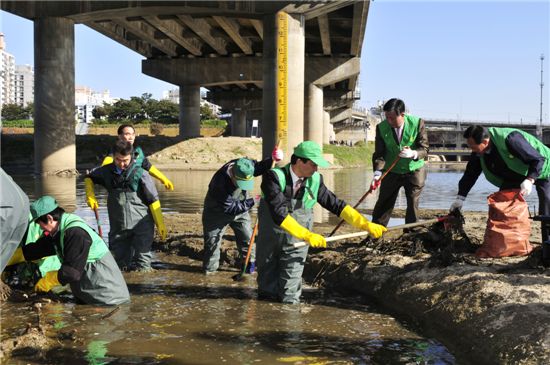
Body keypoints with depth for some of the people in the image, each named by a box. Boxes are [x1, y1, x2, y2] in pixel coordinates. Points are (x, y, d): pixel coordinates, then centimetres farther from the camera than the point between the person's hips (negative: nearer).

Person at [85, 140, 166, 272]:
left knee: (142, 264, -2)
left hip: (141, 227, -4)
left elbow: (153, 201, -8)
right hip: (118, 227, 4)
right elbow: (89, 177, 23)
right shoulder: (107, 171, 2)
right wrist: (90, 195, 6)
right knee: (120, 259, 18)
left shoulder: (140, 174, -11)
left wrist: (160, 225, -7)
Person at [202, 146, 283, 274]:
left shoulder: (246, 165, -24)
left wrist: (271, 160, -20)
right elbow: (229, 207, -34)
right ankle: (209, 269, 19)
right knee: (212, 240, 2)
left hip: (240, 208, 5)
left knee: (246, 237, 7)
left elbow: (259, 167, -1)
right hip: (217, 211, -5)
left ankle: (249, 262, 24)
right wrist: (250, 202, -30)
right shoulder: (220, 182, -41)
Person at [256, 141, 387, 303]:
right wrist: (307, 235, -37)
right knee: (267, 279, 13)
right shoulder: (274, 177, -19)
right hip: (271, 239, -2)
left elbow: (336, 204, 1)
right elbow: (279, 213, -30)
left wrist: (366, 225, -3)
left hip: (297, 242, 2)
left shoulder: (315, 180, -6)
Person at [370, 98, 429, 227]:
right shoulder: (381, 127, -14)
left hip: (414, 171, -1)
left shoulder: (417, 123, -17)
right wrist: (378, 173, -30)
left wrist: (413, 153, -40)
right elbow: (379, 153, -14)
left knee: (413, 205, 2)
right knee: (383, 204, 2)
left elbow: (424, 149, -18)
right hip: (391, 172, 1)